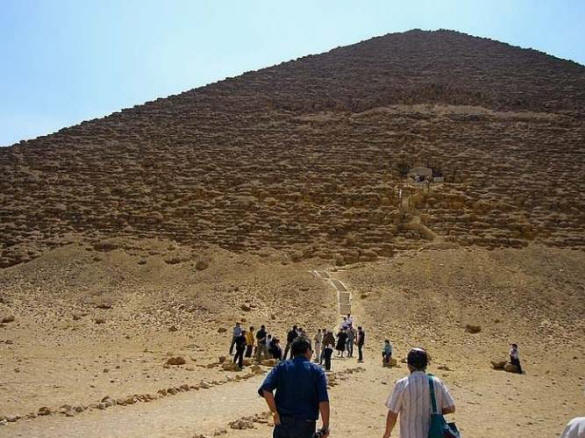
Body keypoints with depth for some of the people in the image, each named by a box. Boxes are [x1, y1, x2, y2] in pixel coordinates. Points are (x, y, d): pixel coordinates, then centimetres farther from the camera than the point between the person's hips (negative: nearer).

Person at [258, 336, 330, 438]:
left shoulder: (281, 367, 2)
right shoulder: (317, 370, -2)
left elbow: (266, 389, -13)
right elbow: (323, 401, -12)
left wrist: (275, 412, -6)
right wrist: (325, 426, -7)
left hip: (283, 422, 2)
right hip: (306, 424, -1)